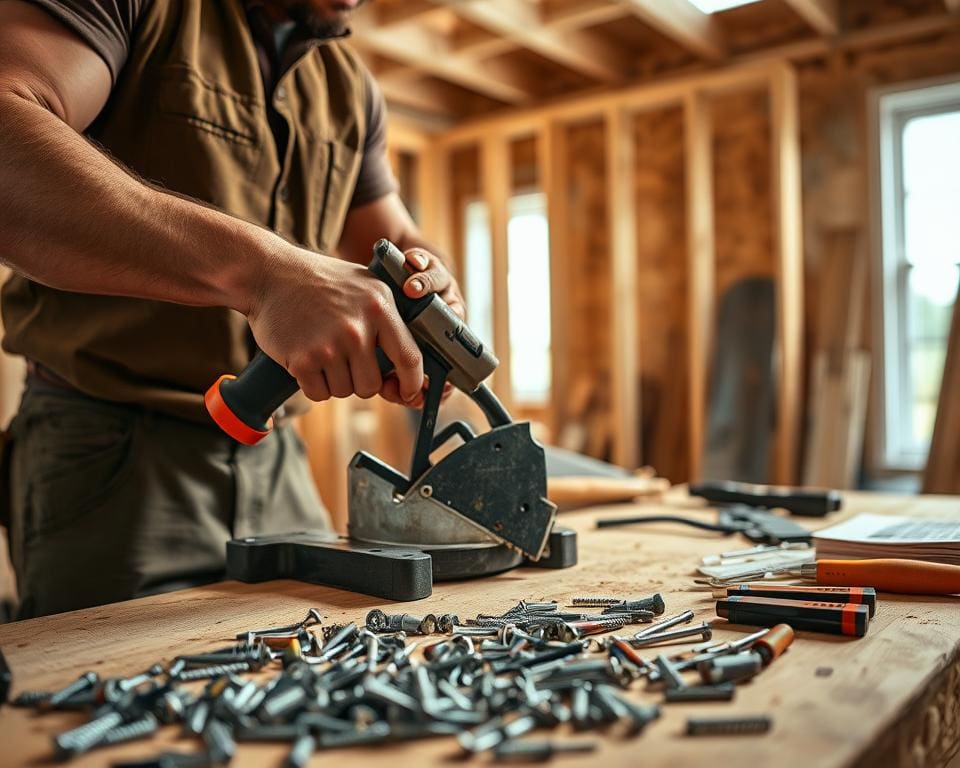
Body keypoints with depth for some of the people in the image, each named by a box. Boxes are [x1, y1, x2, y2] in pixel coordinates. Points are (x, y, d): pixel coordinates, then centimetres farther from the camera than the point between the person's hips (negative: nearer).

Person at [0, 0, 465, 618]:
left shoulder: (353, 89, 13)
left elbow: (400, 245, 14)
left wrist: (432, 288, -12)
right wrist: (256, 269, -37)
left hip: (276, 457, 6)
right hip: (109, 446, -5)